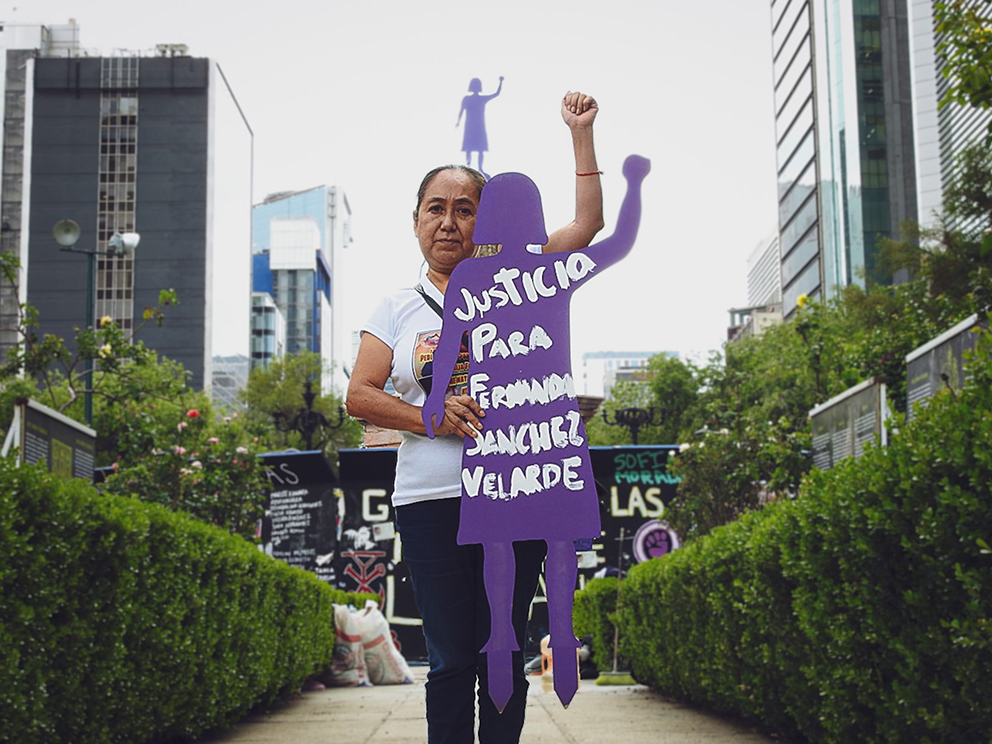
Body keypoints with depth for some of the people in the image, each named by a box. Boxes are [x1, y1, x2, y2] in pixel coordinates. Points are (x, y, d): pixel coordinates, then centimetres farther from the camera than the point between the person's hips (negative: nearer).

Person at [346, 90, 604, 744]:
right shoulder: (398, 308, 11)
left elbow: (588, 224, 6)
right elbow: (360, 396, 6)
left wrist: (581, 133, 5)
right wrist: (431, 417, -9)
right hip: (431, 500, 0)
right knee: (452, 657, 0)